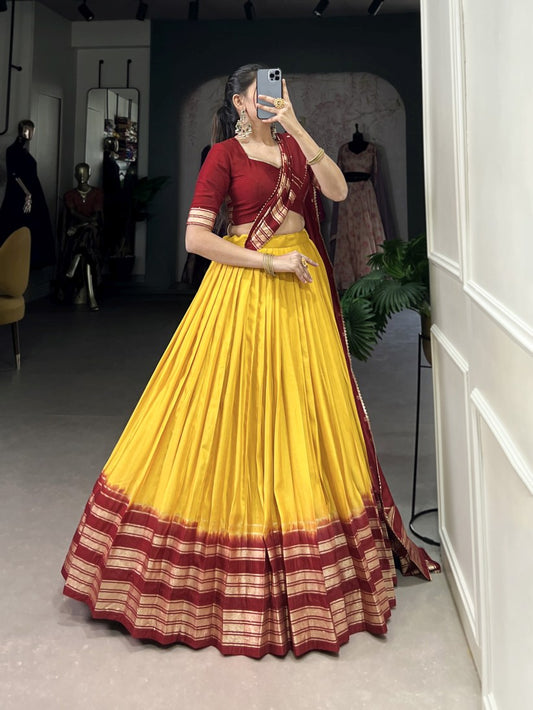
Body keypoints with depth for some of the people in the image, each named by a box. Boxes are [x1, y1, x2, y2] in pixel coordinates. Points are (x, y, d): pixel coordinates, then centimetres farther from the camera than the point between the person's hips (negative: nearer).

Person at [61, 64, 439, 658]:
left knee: (302, 413, 8)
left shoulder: (293, 146, 15)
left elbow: (338, 190, -2)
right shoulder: (224, 154, -1)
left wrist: (297, 127, -7)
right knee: (238, 413, -2)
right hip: (245, 290, -5)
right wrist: (271, 262, -13)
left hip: (303, 286, 5)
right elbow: (195, 238, -11)